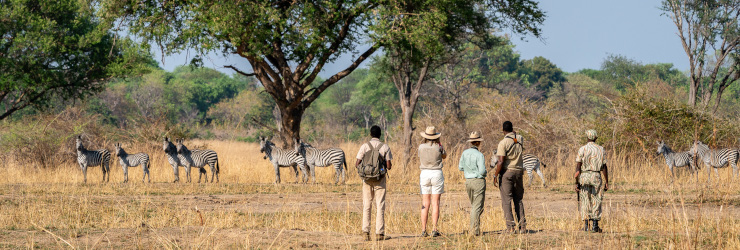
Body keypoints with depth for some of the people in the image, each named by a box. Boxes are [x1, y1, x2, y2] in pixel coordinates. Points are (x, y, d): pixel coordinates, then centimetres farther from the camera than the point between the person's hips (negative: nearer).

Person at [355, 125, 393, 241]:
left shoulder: (364, 146, -2)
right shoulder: (385, 147, -3)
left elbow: (357, 164, -4)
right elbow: (389, 166, -6)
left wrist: (360, 167, 18)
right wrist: (389, 166, 18)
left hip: (367, 179, 1)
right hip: (380, 179, -1)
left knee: (366, 206, 5)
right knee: (380, 206, 2)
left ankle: (366, 232, 0)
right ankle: (379, 233, -1)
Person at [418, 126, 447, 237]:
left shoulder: (421, 147, -1)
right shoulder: (438, 147, -6)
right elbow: (444, 156, 15)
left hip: (424, 174, 2)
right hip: (437, 173, -2)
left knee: (425, 203, 5)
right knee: (435, 203, 0)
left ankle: (424, 230, 1)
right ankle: (434, 230, -5)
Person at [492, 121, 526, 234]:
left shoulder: (503, 143, -12)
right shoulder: (519, 139, 4)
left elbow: (501, 162, -17)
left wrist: (495, 175, -11)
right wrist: (513, 131, 38)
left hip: (506, 172, -5)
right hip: (518, 171, 5)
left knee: (506, 200, -3)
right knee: (518, 200, 13)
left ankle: (510, 226, -10)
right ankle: (522, 225, 8)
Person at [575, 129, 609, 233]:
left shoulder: (582, 149, -2)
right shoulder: (601, 149, 4)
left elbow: (578, 167, -6)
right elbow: (604, 168, 3)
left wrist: (576, 182, -3)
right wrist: (606, 182, 8)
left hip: (584, 176, -1)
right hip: (596, 177, 1)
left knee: (585, 201, 7)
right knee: (596, 201, 5)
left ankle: (586, 225, 4)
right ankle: (595, 225, 0)